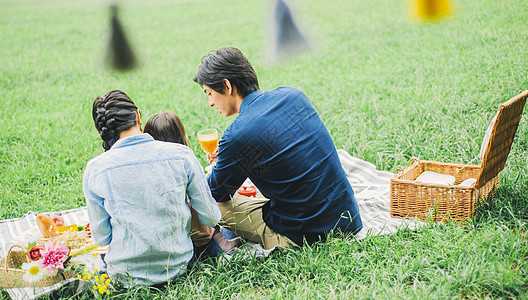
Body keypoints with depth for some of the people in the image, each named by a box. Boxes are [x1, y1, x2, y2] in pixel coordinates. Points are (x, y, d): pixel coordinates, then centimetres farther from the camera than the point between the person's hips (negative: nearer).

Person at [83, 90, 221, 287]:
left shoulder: (94, 170, -12)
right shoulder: (181, 154, -12)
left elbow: (101, 237, -3)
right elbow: (211, 218, -2)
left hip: (126, 275, -2)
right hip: (177, 266, 2)